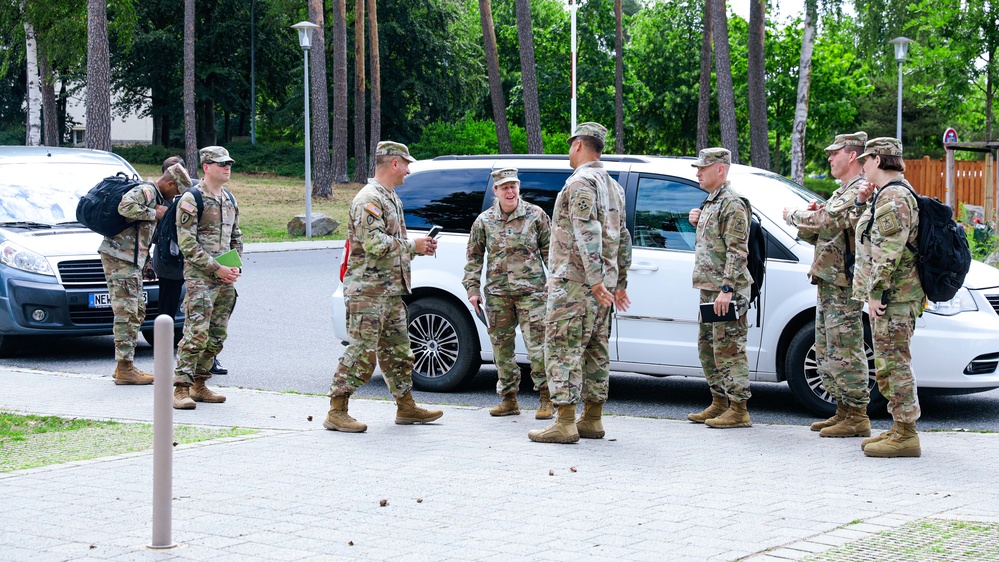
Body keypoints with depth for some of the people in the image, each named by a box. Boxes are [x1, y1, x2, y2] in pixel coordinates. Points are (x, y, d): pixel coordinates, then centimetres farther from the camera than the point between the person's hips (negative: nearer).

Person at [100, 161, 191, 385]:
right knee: (126, 313, -9)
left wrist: (147, 263, 25)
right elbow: (125, 208, -29)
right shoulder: (146, 190, -10)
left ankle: (125, 366, 17)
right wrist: (154, 213, -16)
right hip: (119, 257, -10)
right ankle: (125, 369, -8)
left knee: (137, 312, 13)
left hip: (132, 260, 10)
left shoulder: (154, 197, 21)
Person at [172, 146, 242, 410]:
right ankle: (181, 389, -12)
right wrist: (217, 268, -17)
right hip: (200, 278, -8)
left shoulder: (229, 201, 17)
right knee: (196, 333, -14)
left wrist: (236, 266, 5)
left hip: (225, 280, 8)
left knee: (217, 336, 9)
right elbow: (187, 243, -13)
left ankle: (199, 385, 20)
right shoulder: (191, 200, -7)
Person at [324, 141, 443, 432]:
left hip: (391, 290, 10)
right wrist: (412, 246, -13)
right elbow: (375, 244, -24)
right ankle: (336, 412, -5)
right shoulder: (368, 199, -14)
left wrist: (419, 248, 10)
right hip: (368, 290, -10)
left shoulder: (391, 198, 19)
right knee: (362, 351, -10)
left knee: (398, 351, 15)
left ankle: (406, 407, 24)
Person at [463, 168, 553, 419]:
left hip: (531, 291, -3)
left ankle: (546, 399, 0)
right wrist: (473, 289, 7)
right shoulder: (484, 221, 8)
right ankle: (509, 400, 16)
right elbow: (474, 257, 14)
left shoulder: (535, 215, 4)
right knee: (502, 346, 6)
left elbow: (549, 251, 9)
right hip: (498, 294, 3)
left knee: (537, 344, -8)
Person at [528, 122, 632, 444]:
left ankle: (565, 424, -12)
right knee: (595, 349, 11)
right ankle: (592, 420, 15)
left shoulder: (580, 182, -12)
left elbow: (587, 234, -22)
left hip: (574, 282, -9)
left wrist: (594, 280, -27)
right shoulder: (613, 187, 18)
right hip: (603, 283, 9)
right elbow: (623, 238, 21)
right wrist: (620, 282, 25)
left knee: (562, 348, -8)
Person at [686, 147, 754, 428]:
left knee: (728, 349, -10)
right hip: (709, 289, 11)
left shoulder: (732, 204, -13)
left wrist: (726, 289, -24)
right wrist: (697, 221, 9)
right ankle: (719, 403, 23)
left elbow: (737, 251, -19)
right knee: (707, 348, 15)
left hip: (727, 291, -11)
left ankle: (738, 410, -8)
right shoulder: (710, 202, 18)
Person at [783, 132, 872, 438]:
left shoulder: (861, 191, -13)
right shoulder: (841, 193, 22)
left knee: (845, 352, -9)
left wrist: (794, 215, -11)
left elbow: (827, 222, -27)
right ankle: (843, 411, 20)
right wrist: (809, 217, 0)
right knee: (826, 352, 14)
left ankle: (857, 417, -5)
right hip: (827, 281, 11)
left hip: (844, 284, -11)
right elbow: (814, 234, 22)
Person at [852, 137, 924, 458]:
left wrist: (876, 293, -22)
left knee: (894, 362, -8)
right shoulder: (891, 195, 18)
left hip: (893, 297, -11)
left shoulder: (893, 197, -16)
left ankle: (905, 435, -6)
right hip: (894, 296, 11)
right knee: (890, 363, 15)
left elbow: (888, 251, -22)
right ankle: (900, 428, 21)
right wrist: (863, 204, 15)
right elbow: (874, 238, 28)